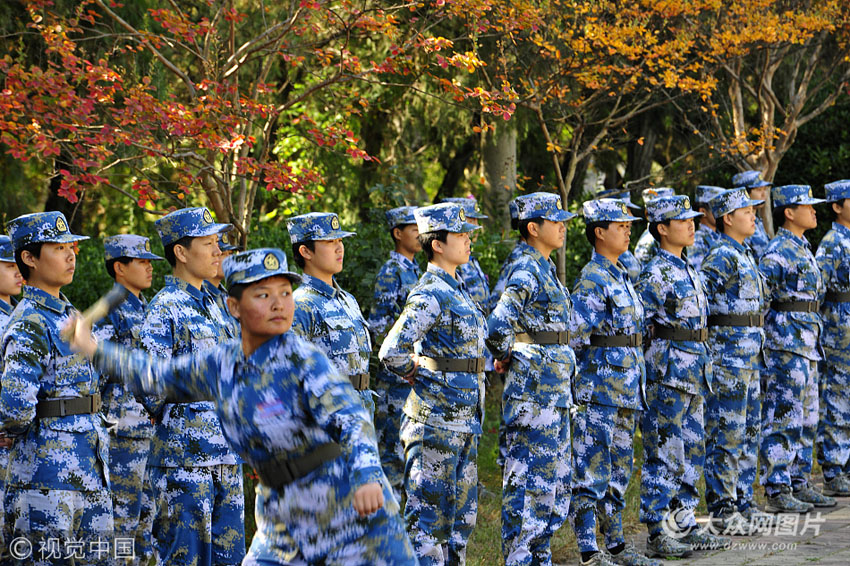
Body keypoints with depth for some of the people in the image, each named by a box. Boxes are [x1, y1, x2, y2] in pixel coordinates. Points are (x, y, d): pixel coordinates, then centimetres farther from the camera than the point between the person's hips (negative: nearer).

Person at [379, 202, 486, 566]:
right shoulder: (430, 295, -16)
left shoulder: (458, 290, 13)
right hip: (436, 419, -9)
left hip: (464, 419, 9)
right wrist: (422, 378, -10)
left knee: (462, 510, 14)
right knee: (430, 509, -4)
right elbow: (392, 352, -25)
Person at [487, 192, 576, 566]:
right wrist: (505, 356, -11)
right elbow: (499, 325, -29)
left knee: (555, 478, 13)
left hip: (556, 388, 10)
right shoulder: (526, 270, -17)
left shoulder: (544, 267, 14)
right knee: (531, 477, -5)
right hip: (533, 385, -10)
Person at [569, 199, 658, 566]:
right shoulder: (592, 281, -13)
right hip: (600, 389, -9)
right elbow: (576, 337, -17)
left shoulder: (620, 276, 16)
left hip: (627, 390, 9)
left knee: (619, 468, 14)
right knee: (592, 470, -6)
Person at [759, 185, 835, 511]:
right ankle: (777, 491, -5)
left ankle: (799, 483, 19)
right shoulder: (778, 251, -14)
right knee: (783, 417, -7)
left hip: (807, 340, 10)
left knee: (806, 418, 13)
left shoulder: (802, 248, 16)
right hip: (786, 339, -10)